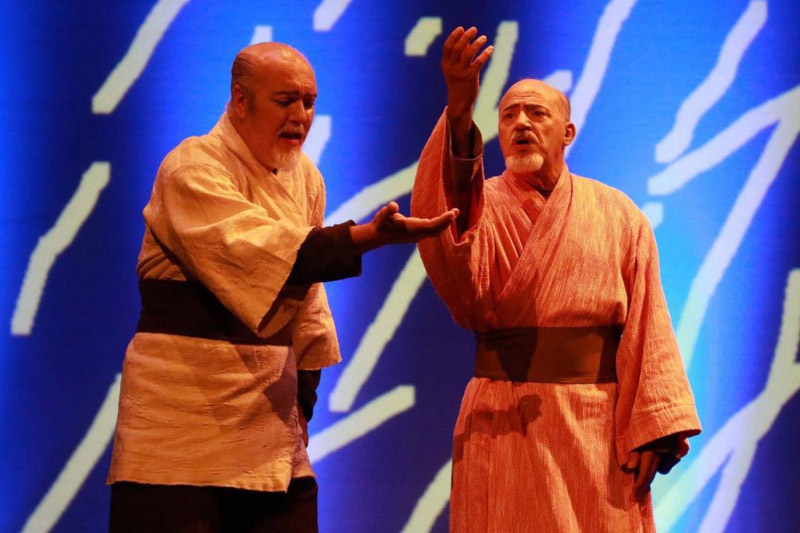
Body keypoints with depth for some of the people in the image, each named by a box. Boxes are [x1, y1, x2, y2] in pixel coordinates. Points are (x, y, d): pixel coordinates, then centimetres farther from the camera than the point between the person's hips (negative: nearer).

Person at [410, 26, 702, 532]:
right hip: (503, 427, 0)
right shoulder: (480, 205, 3)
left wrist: (652, 430, -9)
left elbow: (646, 327, 0)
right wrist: (459, 116, -38)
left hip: (596, 423, 1)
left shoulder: (617, 215, 5)